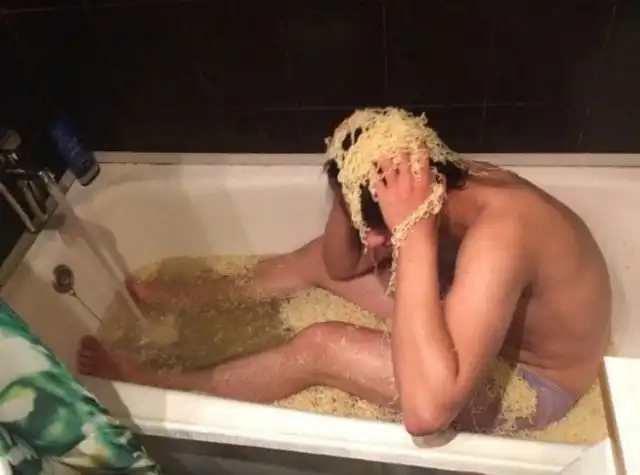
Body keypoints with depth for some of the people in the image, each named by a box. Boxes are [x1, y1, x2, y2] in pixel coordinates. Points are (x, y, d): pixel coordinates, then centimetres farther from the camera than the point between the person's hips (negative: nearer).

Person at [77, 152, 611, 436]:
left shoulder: (498, 240, -41)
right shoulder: (461, 183, -15)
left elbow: (426, 410, -49)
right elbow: (341, 264, -6)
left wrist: (414, 234, -49)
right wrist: (349, 194, -26)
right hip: (482, 325, 7)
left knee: (321, 346, -18)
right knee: (321, 259, 4)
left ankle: (159, 385, 5)